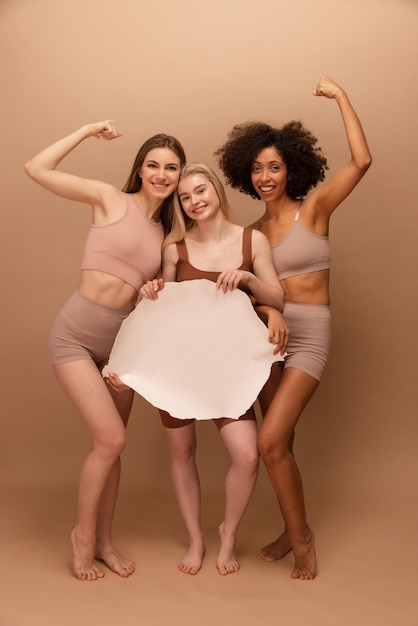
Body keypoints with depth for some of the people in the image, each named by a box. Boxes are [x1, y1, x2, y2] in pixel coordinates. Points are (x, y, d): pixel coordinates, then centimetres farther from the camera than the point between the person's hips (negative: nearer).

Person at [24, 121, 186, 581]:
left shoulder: (166, 231, 11)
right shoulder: (110, 199, -4)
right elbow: (37, 168, -9)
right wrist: (89, 130, -5)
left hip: (120, 340, 5)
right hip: (76, 335, -5)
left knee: (109, 444, 10)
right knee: (111, 439, -11)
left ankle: (103, 541, 27)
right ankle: (83, 534, 14)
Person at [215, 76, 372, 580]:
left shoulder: (314, 209, -4)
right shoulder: (255, 231, 10)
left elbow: (361, 161, -17)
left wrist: (341, 98, -9)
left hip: (309, 334, -5)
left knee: (270, 442, -14)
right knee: (280, 443, 12)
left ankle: (302, 536, 10)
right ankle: (293, 531, 32)